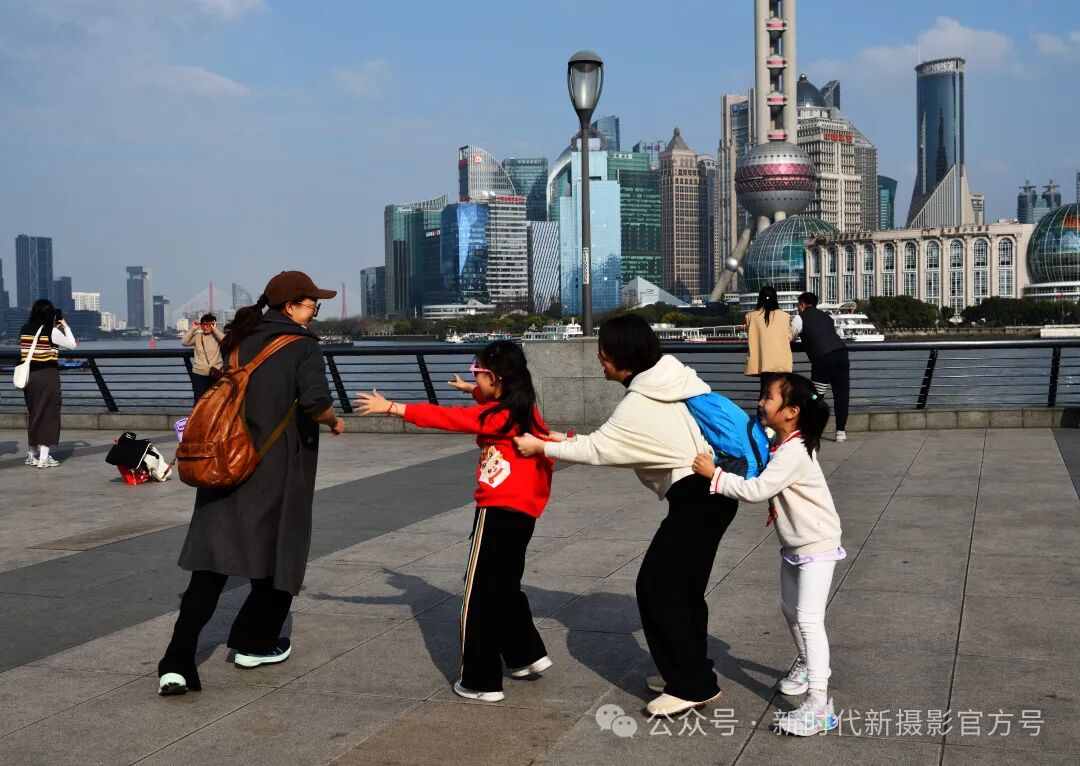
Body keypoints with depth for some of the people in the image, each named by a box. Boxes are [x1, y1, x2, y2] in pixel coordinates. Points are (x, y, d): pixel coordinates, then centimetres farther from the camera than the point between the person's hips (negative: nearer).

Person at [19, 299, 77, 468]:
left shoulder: (25, 331, 6)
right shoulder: (52, 332, -11)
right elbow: (71, 344, -2)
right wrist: (65, 327, 10)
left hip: (29, 376, 6)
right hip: (47, 376, -6)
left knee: (32, 414, 16)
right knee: (48, 414, 0)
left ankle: (32, 455, 25)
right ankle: (43, 457, -2)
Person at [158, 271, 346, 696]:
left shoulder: (240, 340, 11)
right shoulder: (302, 346, -8)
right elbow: (316, 403, -21)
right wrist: (334, 422, -2)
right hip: (277, 470, -5)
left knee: (211, 563, 3)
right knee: (278, 554, 16)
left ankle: (177, 664, -6)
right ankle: (254, 644, 27)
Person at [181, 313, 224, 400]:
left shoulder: (217, 336, 2)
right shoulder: (197, 336, 6)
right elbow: (184, 342, -4)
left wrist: (214, 329, -14)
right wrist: (193, 329, -7)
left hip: (215, 374, -1)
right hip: (198, 374, 1)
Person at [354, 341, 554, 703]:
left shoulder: (498, 416, -15)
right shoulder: (520, 407, 8)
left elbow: (445, 417, -17)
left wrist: (390, 407, -16)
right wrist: (472, 390, 46)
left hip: (499, 511, -9)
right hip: (521, 511, 9)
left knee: (480, 595, -2)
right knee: (504, 587, 24)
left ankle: (481, 682, 1)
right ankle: (527, 654, 30)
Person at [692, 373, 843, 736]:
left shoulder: (794, 453, -28)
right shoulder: (781, 444, 2)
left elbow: (756, 490, -32)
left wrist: (715, 476, -28)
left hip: (817, 546, -10)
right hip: (793, 545, 10)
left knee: (809, 618, -15)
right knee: (790, 610, 22)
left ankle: (819, 706, -18)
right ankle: (807, 664, 47)